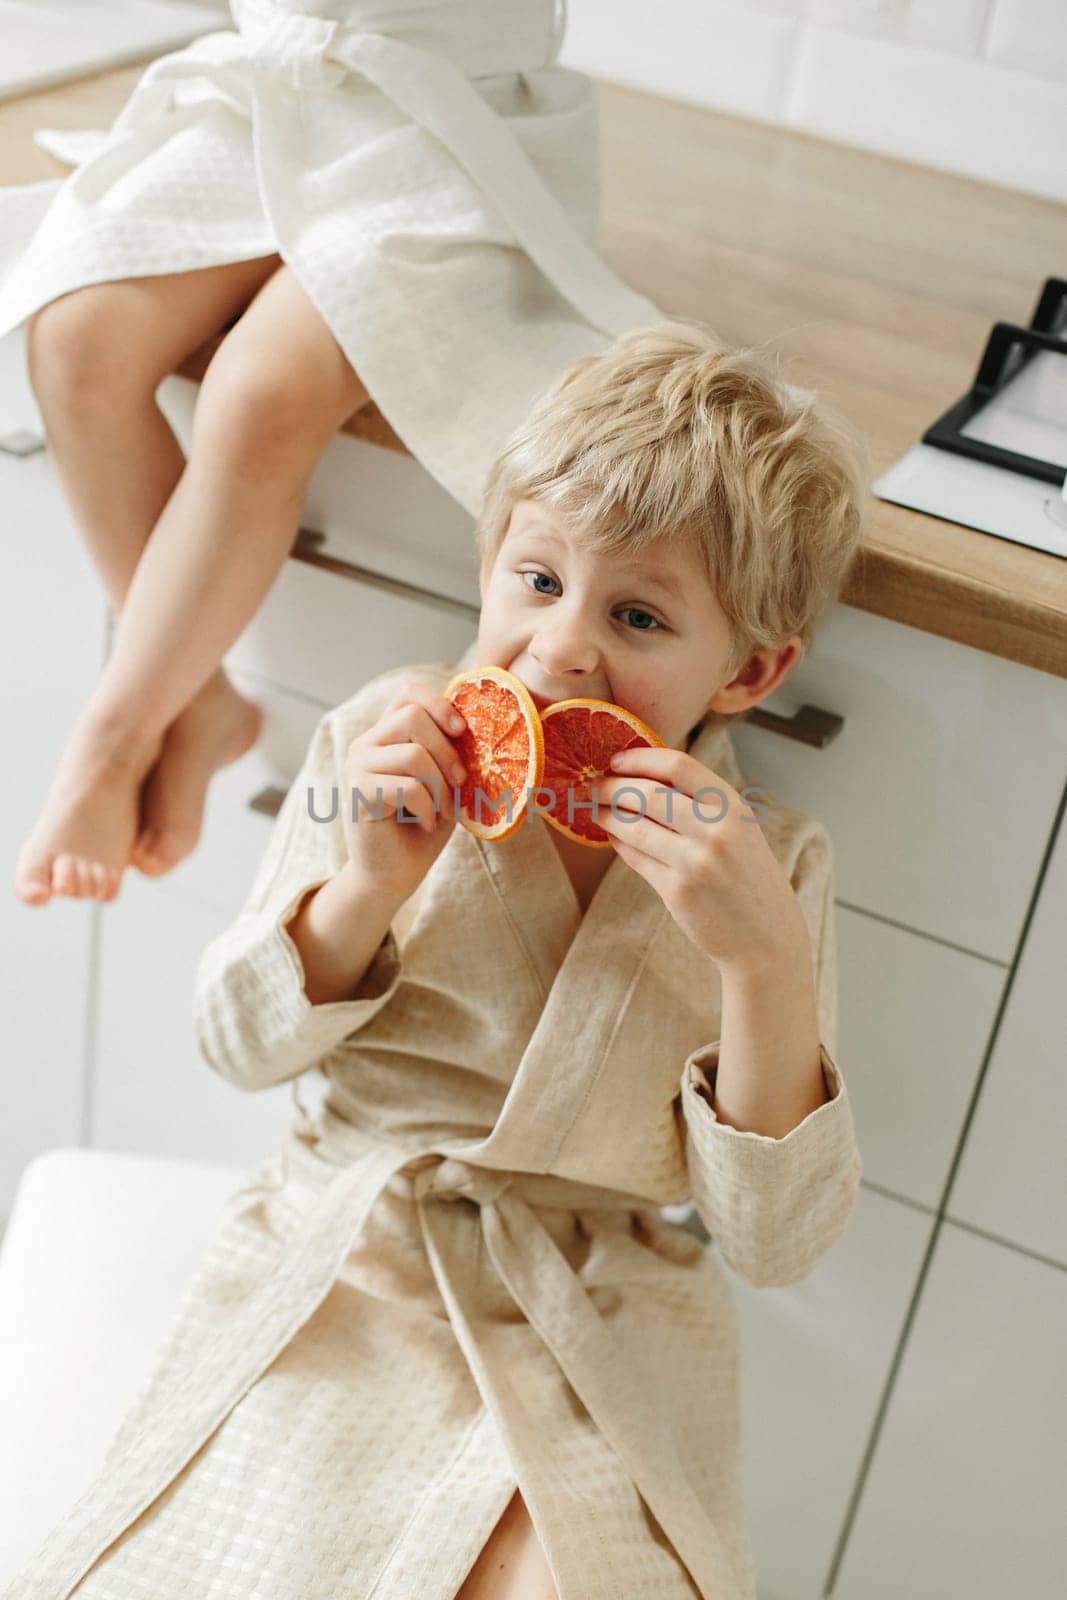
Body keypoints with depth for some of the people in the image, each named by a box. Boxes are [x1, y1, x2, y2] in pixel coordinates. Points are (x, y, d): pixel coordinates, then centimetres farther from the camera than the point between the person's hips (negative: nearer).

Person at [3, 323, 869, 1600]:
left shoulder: (772, 867, -7)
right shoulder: (385, 743, -4)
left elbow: (777, 1241, -11)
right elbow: (240, 1044, 1)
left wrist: (768, 960, -26)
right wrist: (369, 885, -19)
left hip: (591, 1347, 0)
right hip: (337, 1265, 1)